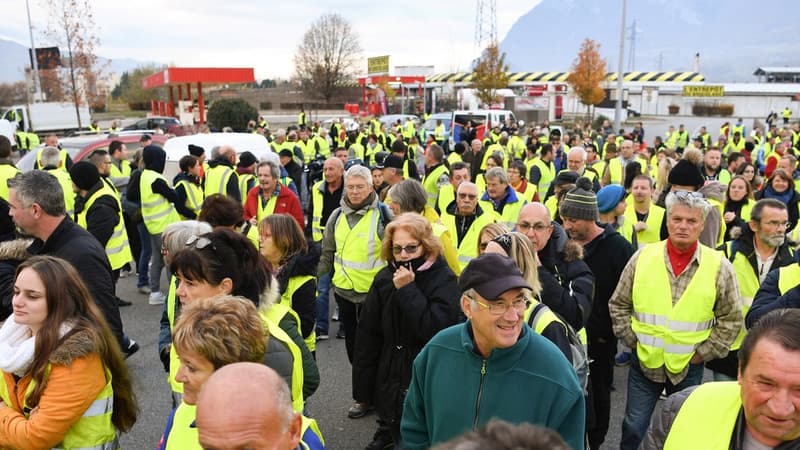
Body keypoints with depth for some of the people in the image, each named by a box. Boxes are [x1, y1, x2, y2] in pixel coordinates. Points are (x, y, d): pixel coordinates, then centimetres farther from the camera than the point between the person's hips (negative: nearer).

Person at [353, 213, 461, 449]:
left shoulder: (444, 280, -13)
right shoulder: (385, 278, 0)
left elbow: (437, 330, -26)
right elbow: (367, 336, 2)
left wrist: (408, 290, -23)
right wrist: (363, 386, 1)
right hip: (390, 385, 4)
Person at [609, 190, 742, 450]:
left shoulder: (719, 266, -7)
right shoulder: (643, 257, -5)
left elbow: (731, 319, 0)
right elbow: (618, 304, 4)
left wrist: (703, 353, -3)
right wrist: (632, 339, -1)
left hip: (688, 366, 0)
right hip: (644, 361, 0)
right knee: (634, 428, 11)